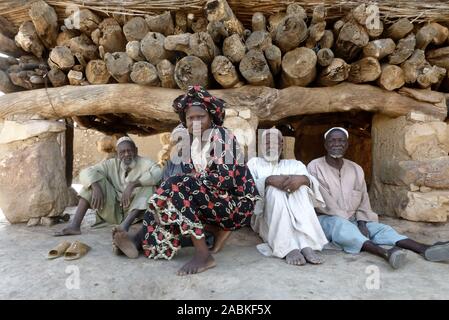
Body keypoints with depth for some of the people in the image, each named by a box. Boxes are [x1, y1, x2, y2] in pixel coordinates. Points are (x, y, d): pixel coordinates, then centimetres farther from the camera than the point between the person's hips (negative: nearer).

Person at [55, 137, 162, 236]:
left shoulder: (144, 163, -9)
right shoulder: (111, 164, 1)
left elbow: (158, 173, -31)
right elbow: (86, 173, -8)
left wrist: (132, 184, -39)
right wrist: (96, 187, -29)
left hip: (135, 211, -3)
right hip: (113, 210, 3)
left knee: (149, 184, -26)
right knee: (94, 181, -9)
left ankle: (125, 225, -39)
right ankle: (75, 225, -18)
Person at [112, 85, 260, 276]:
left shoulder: (221, 136, -13)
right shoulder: (191, 141, 9)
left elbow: (226, 178, -23)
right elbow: (189, 176, 5)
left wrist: (189, 181, -18)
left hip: (238, 203, -7)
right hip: (215, 201, 7)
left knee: (178, 188, -24)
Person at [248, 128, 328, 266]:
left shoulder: (295, 164, 19)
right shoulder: (254, 163, 15)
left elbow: (314, 183, -2)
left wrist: (303, 179, -26)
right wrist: (269, 180, -25)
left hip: (295, 217, 2)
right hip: (264, 216, -1)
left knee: (300, 188, -25)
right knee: (275, 190, -29)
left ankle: (306, 246, -37)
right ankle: (288, 248, -40)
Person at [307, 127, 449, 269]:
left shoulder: (356, 169, 8)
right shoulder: (315, 167, -7)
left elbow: (363, 202, 8)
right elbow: (322, 202, -13)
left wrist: (361, 223, -9)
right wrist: (346, 218, -17)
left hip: (353, 221, 5)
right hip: (326, 220, -5)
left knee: (380, 228, -19)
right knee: (340, 224, -36)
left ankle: (425, 249, -36)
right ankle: (386, 253, -52)